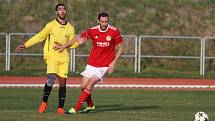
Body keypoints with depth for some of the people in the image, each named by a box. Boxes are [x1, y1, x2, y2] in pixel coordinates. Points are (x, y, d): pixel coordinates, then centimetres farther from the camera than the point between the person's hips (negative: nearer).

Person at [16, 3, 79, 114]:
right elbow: (39, 37, 4)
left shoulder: (70, 28, 9)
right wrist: (25, 45, -1)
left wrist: (62, 45, -7)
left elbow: (74, 44, 14)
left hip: (64, 58, 3)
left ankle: (60, 107, 5)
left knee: (62, 81, -2)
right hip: (52, 56, -3)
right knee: (51, 78, -19)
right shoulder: (51, 25, 0)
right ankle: (44, 103, -4)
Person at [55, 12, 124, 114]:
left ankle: (76, 109, -10)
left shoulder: (114, 32, -10)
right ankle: (90, 106, 28)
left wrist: (113, 62, -10)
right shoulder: (92, 31, -4)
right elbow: (78, 39, 9)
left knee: (90, 85, -16)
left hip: (105, 65, -4)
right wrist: (64, 46, 5)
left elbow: (121, 48, -2)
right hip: (92, 63, 4)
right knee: (83, 86, 2)